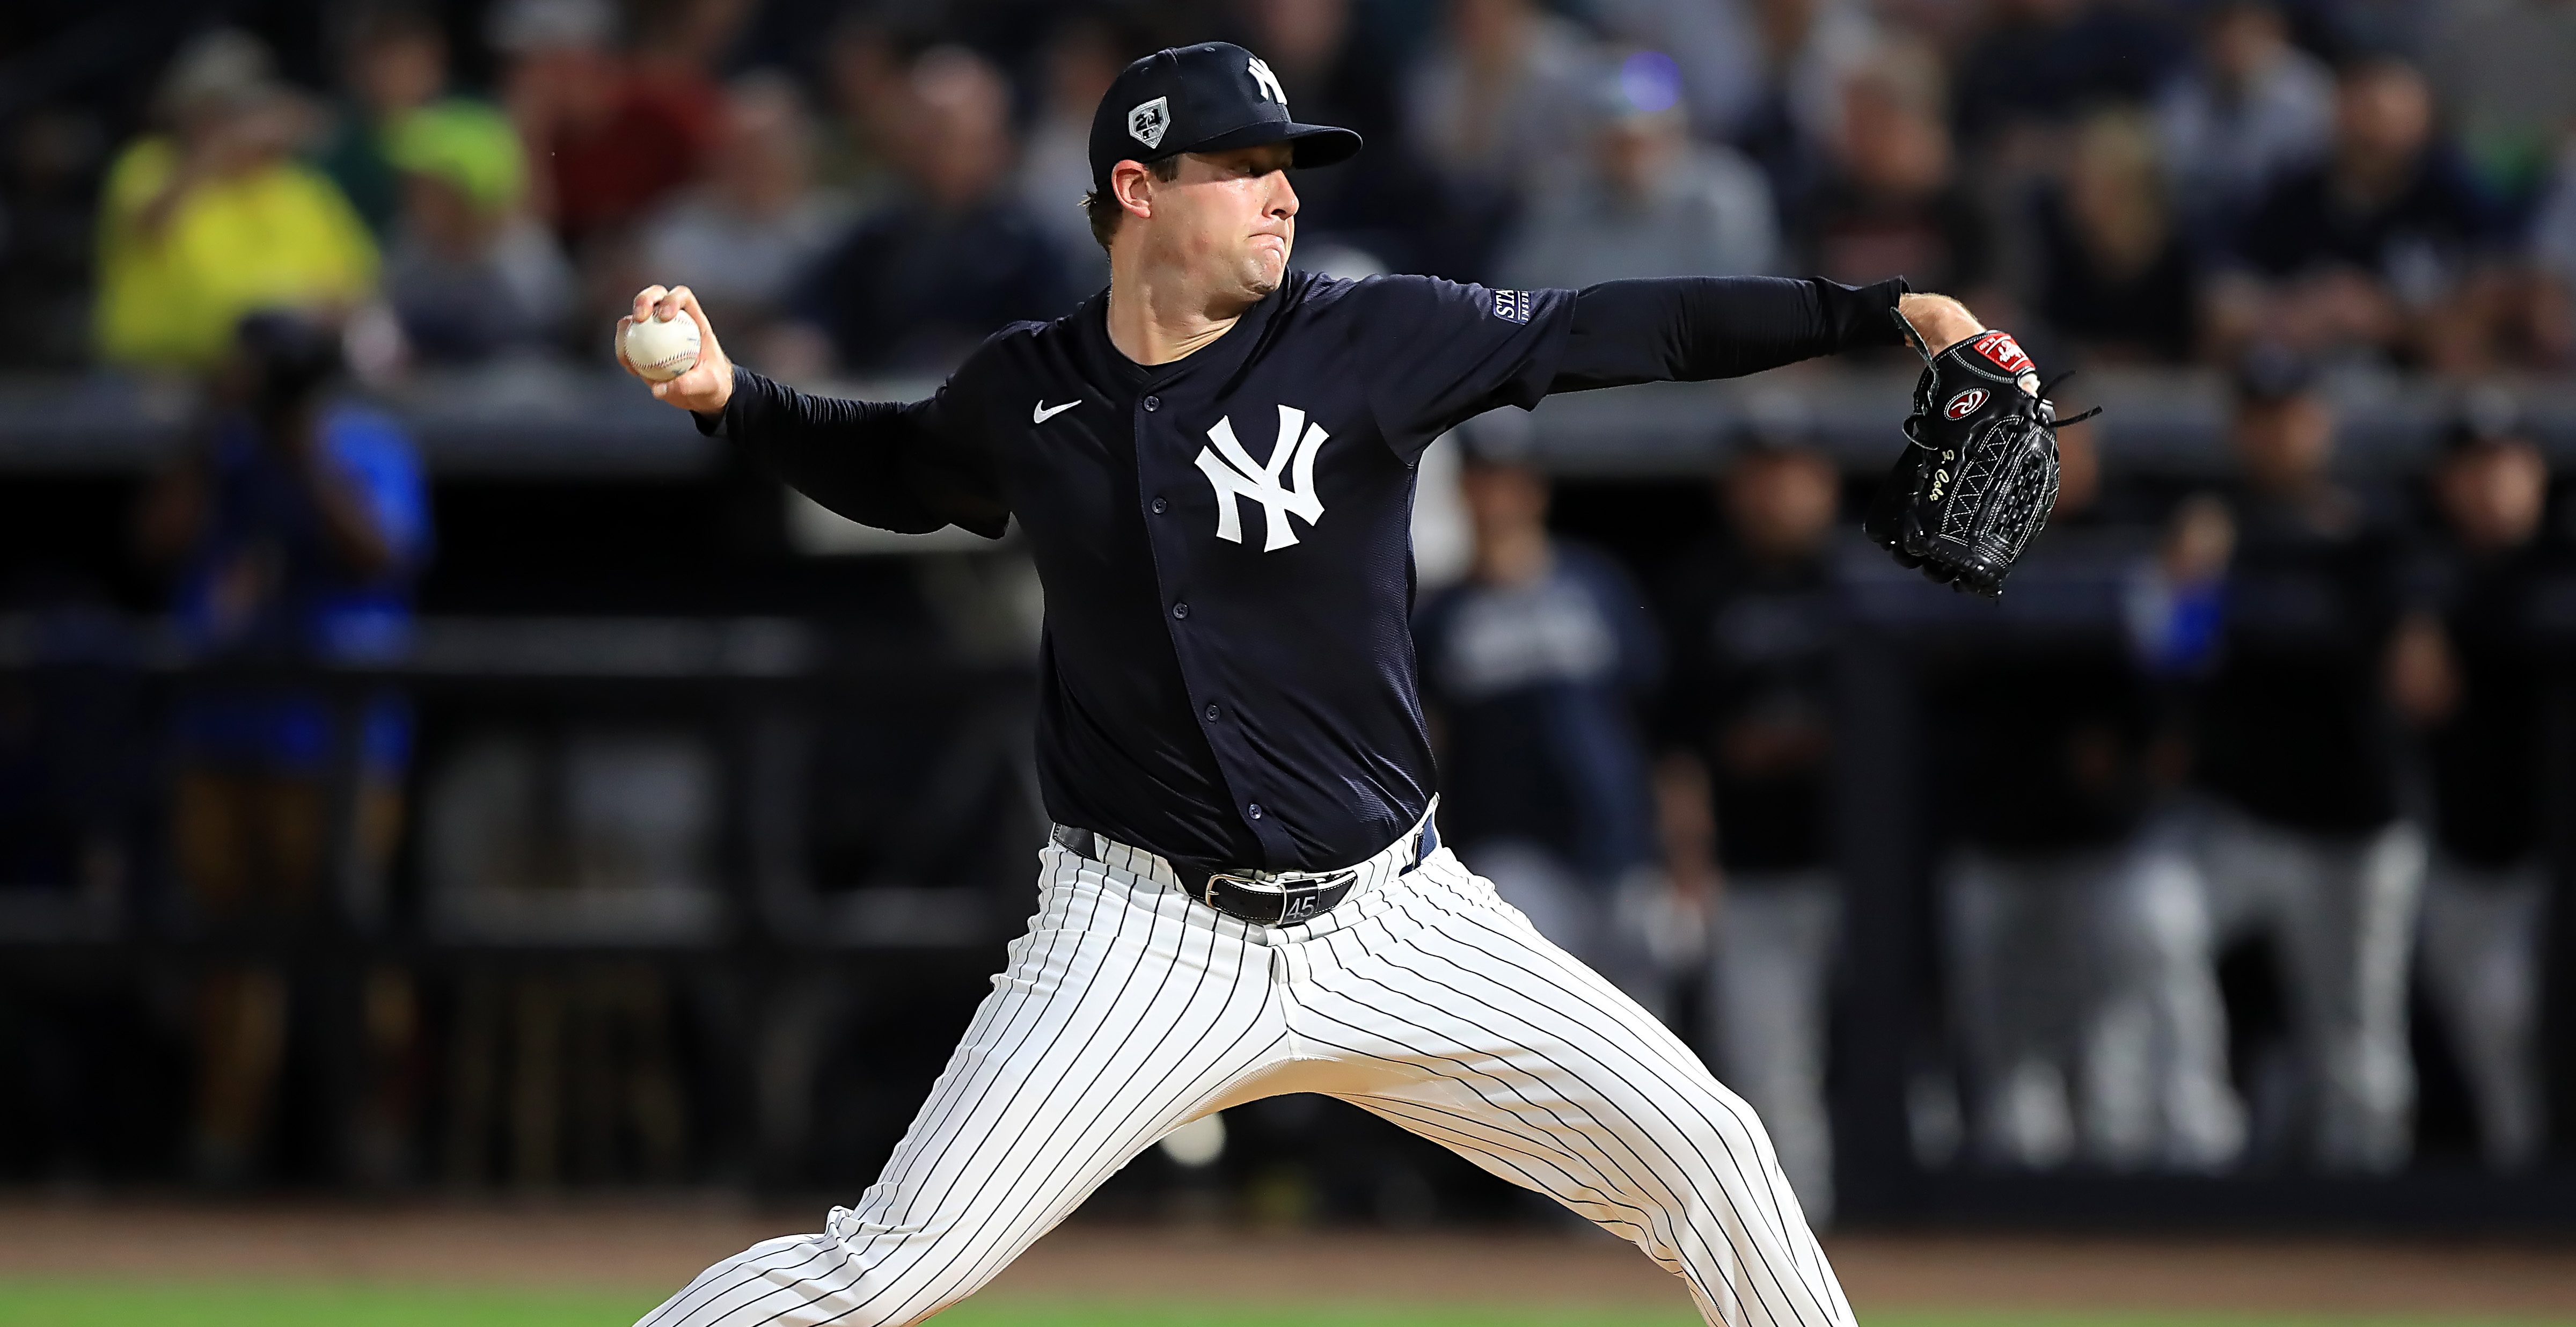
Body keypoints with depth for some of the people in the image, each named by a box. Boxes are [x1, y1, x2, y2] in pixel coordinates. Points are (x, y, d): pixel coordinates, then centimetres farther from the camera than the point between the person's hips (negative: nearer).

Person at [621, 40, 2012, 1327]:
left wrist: (1881, 312, -15)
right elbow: (899, 470, 22)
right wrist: (731, 396, 7)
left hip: (1393, 928, 1)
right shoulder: (1025, 390, 1)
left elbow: (1620, 329, -8)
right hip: (1145, 938, -1)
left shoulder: (1364, 343, -5)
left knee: (1701, 1149, -6)